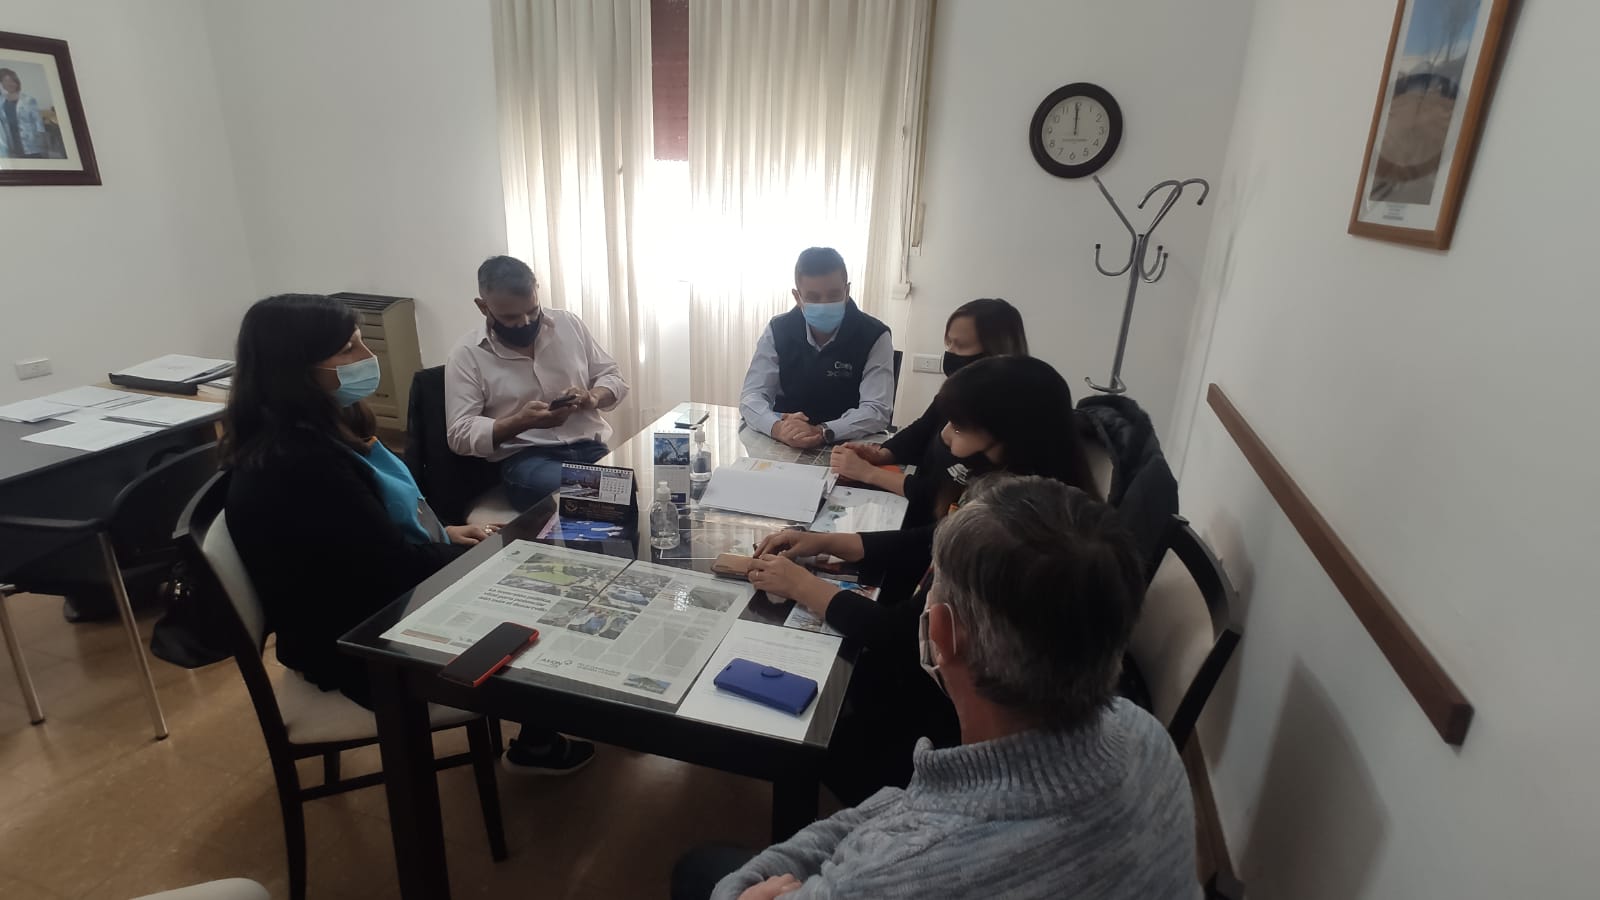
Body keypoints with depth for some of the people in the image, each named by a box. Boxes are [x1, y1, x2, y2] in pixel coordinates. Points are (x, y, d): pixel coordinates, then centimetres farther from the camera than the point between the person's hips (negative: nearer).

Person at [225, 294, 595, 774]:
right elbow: (397, 568, -26)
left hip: (375, 602, 9)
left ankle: (538, 730, 24)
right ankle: (537, 744, 21)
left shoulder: (319, 430, 1)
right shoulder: (300, 466, -30)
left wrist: (444, 531, 3)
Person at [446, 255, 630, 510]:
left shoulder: (568, 324, 9)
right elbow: (460, 435, -4)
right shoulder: (467, 355, 0)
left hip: (590, 447, 4)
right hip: (523, 458, -3)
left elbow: (613, 378, 15)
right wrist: (521, 422, -19)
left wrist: (592, 398, -8)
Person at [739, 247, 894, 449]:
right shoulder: (777, 331, -1)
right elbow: (751, 395, -6)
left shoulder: (874, 336, -8)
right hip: (785, 448, 2)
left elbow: (877, 410, -16)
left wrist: (821, 432, -32)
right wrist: (778, 428, -28)